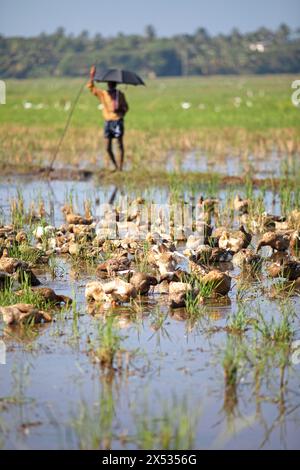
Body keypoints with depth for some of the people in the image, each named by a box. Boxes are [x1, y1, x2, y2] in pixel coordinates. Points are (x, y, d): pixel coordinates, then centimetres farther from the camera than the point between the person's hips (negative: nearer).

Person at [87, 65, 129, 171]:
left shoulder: (120, 94, 2)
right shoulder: (102, 93, 9)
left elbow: (125, 107, 5)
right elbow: (90, 87, 10)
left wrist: (119, 109, -8)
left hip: (117, 121, -4)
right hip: (107, 122, 4)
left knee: (120, 145, -4)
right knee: (108, 147, 1)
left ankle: (120, 167, -1)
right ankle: (115, 166, 15)